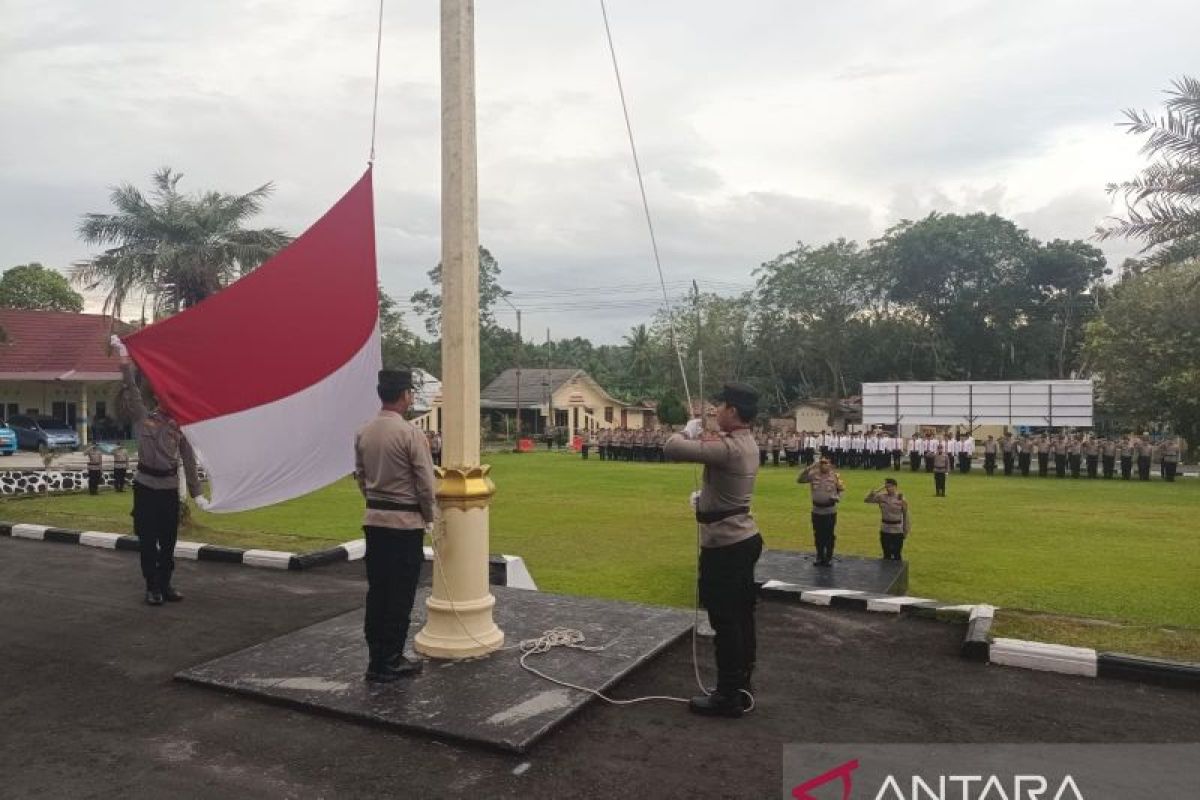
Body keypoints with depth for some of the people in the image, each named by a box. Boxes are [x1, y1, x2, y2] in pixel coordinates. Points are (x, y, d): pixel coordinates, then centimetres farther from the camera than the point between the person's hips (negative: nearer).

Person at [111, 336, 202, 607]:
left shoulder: (179, 428, 2)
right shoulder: (143, 418, 2)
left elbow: (189, 461, 2)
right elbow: (131, 391, -9)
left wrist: (196, 493, -2)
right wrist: (125, 360, -19)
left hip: (169, 487, 1)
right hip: (145, 485, -1)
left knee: (168, 541, 8)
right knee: (147, 540, 3)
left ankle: (165, 584, 21)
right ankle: (152, 587, 13)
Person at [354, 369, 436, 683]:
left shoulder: (363, 433, 4)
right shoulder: (410, 432, -16)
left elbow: (360, 476, 11)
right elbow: (425, 483, -14)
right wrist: (429, 516, 1)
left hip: (373, 519, 7)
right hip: (405, 522, -6)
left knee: (376, 591, 13)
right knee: (400, 595, 3)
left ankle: (376, 659, 22)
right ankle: (389, 663, 10)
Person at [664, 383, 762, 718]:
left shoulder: (727, 447, -24)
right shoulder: (747, 443, 9)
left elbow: (672, 448, -27)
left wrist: (691, 430, -8)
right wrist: (703, 498, 15)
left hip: (725, 546, -10)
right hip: (744, 539, 10)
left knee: (725, 621, -1)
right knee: (741, 617, 16)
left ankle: (728, 696, 8)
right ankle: (740, 688, 27)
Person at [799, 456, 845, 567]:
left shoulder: (835, 476, -7)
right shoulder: (813, 474, -5)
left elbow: (841, 490, 3)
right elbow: (799, 480, -13)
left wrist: (837, 497, -17)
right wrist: (809, 468, -20)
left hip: (830, 511, -2)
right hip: (817, 510, 2)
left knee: (830, 535, 7)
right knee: (818, 535, 12)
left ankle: (829, 557, 21)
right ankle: (820, 557, 27)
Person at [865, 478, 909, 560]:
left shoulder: (901, 499, -9)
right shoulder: (881, 497, -2)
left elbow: (905, 516, -3)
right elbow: (867, 500, -3)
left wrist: (906, 531, -2)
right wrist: (876, 490, -15)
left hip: (897, 532, -3)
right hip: (884, 531, 3)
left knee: (896, 556, 4)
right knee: (886, 555, 12)